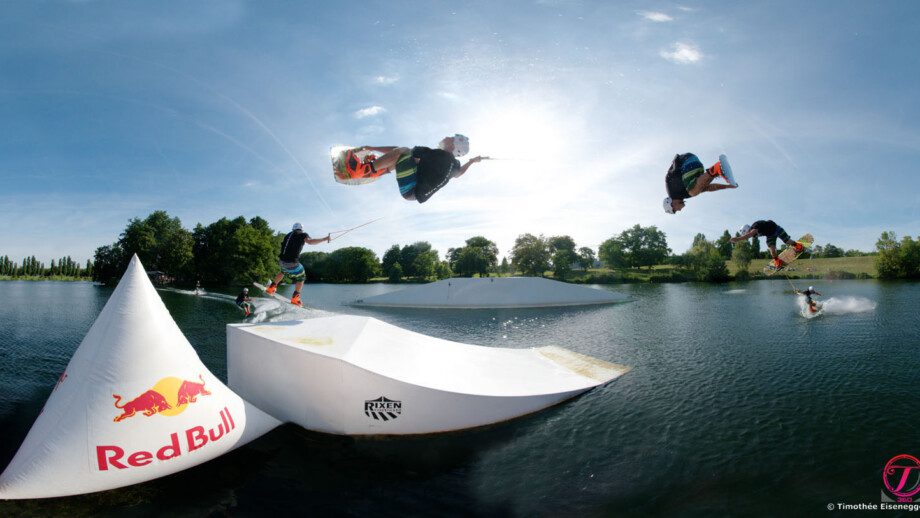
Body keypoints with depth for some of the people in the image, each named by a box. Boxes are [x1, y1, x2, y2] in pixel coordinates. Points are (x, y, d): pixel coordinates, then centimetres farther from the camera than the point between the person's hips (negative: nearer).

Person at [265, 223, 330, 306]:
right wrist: (324, 239, -12)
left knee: (283, 272, 39)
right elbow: (310, 241, -17)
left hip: (281, 261, 6)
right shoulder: (303, 235, 2)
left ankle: (271, 288, 39)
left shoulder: (288, 235, 19)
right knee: (301, 278, 17)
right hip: (292, 263, -6)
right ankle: (295, 298, 11)